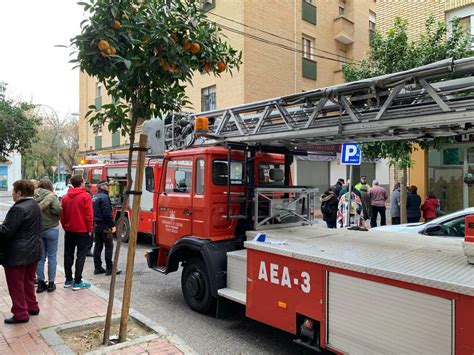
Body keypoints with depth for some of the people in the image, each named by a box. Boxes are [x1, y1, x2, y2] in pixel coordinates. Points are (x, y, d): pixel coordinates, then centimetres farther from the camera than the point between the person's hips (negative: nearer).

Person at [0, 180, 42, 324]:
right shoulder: (35, 205, 7)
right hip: (32, 251, 9)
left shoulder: (18, 209, -22)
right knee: (28, 282, 21)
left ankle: (21, 314, 12)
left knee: (16, 285, 4)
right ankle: (32, 307, 30)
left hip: (17, 254, -9)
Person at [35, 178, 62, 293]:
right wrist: (57, 215, -3)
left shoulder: (33, 196, -2)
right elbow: (58, 209, -22)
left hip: (37, 229, 4)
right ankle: (51, 283, 13)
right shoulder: (51, 195, -12)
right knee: (52, 256, 7)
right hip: (51, 229, -4)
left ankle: (40, 283, 18)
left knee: (40, 257, 12)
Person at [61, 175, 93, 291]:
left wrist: (65, 227, 20)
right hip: (82, 230, -6)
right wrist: (90, 229, -7)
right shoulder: (85, 196, -12)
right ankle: (77, 282, -2)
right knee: (81, 255, -1)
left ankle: (68, 280, 20)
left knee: (68, 255, 13)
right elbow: (89, 215, -15)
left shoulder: (66, 197, 6)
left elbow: (62, 215, 10)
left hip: (69, 230, 6)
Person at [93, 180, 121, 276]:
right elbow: (107, 213, -20)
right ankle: (109, 268, -2)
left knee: (98, 246, 12)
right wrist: (112, 225, -16)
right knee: (109, 246, -4)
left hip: (96, 225, 10)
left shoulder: (95, 198, 15)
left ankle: (97, 268, 16)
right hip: (104, 225, -9)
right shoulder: (104, 197, -15)